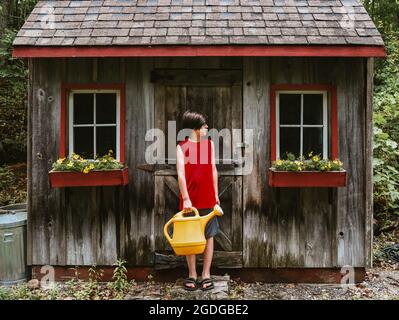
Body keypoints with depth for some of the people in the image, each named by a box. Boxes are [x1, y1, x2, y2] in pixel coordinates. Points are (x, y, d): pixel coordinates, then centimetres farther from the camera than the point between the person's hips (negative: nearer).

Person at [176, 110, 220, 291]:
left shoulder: (209, 144, 4)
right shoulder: (182, 147, -3)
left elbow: (213, 170, 4)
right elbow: (180, 173, -7)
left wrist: (216, 194, 2)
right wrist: (185, 198, -10)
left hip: (208, 199, 2)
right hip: (190, 200, -2)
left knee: (209, 236, 7)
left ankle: (206, 275, 16)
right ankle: (192, 275, 14)